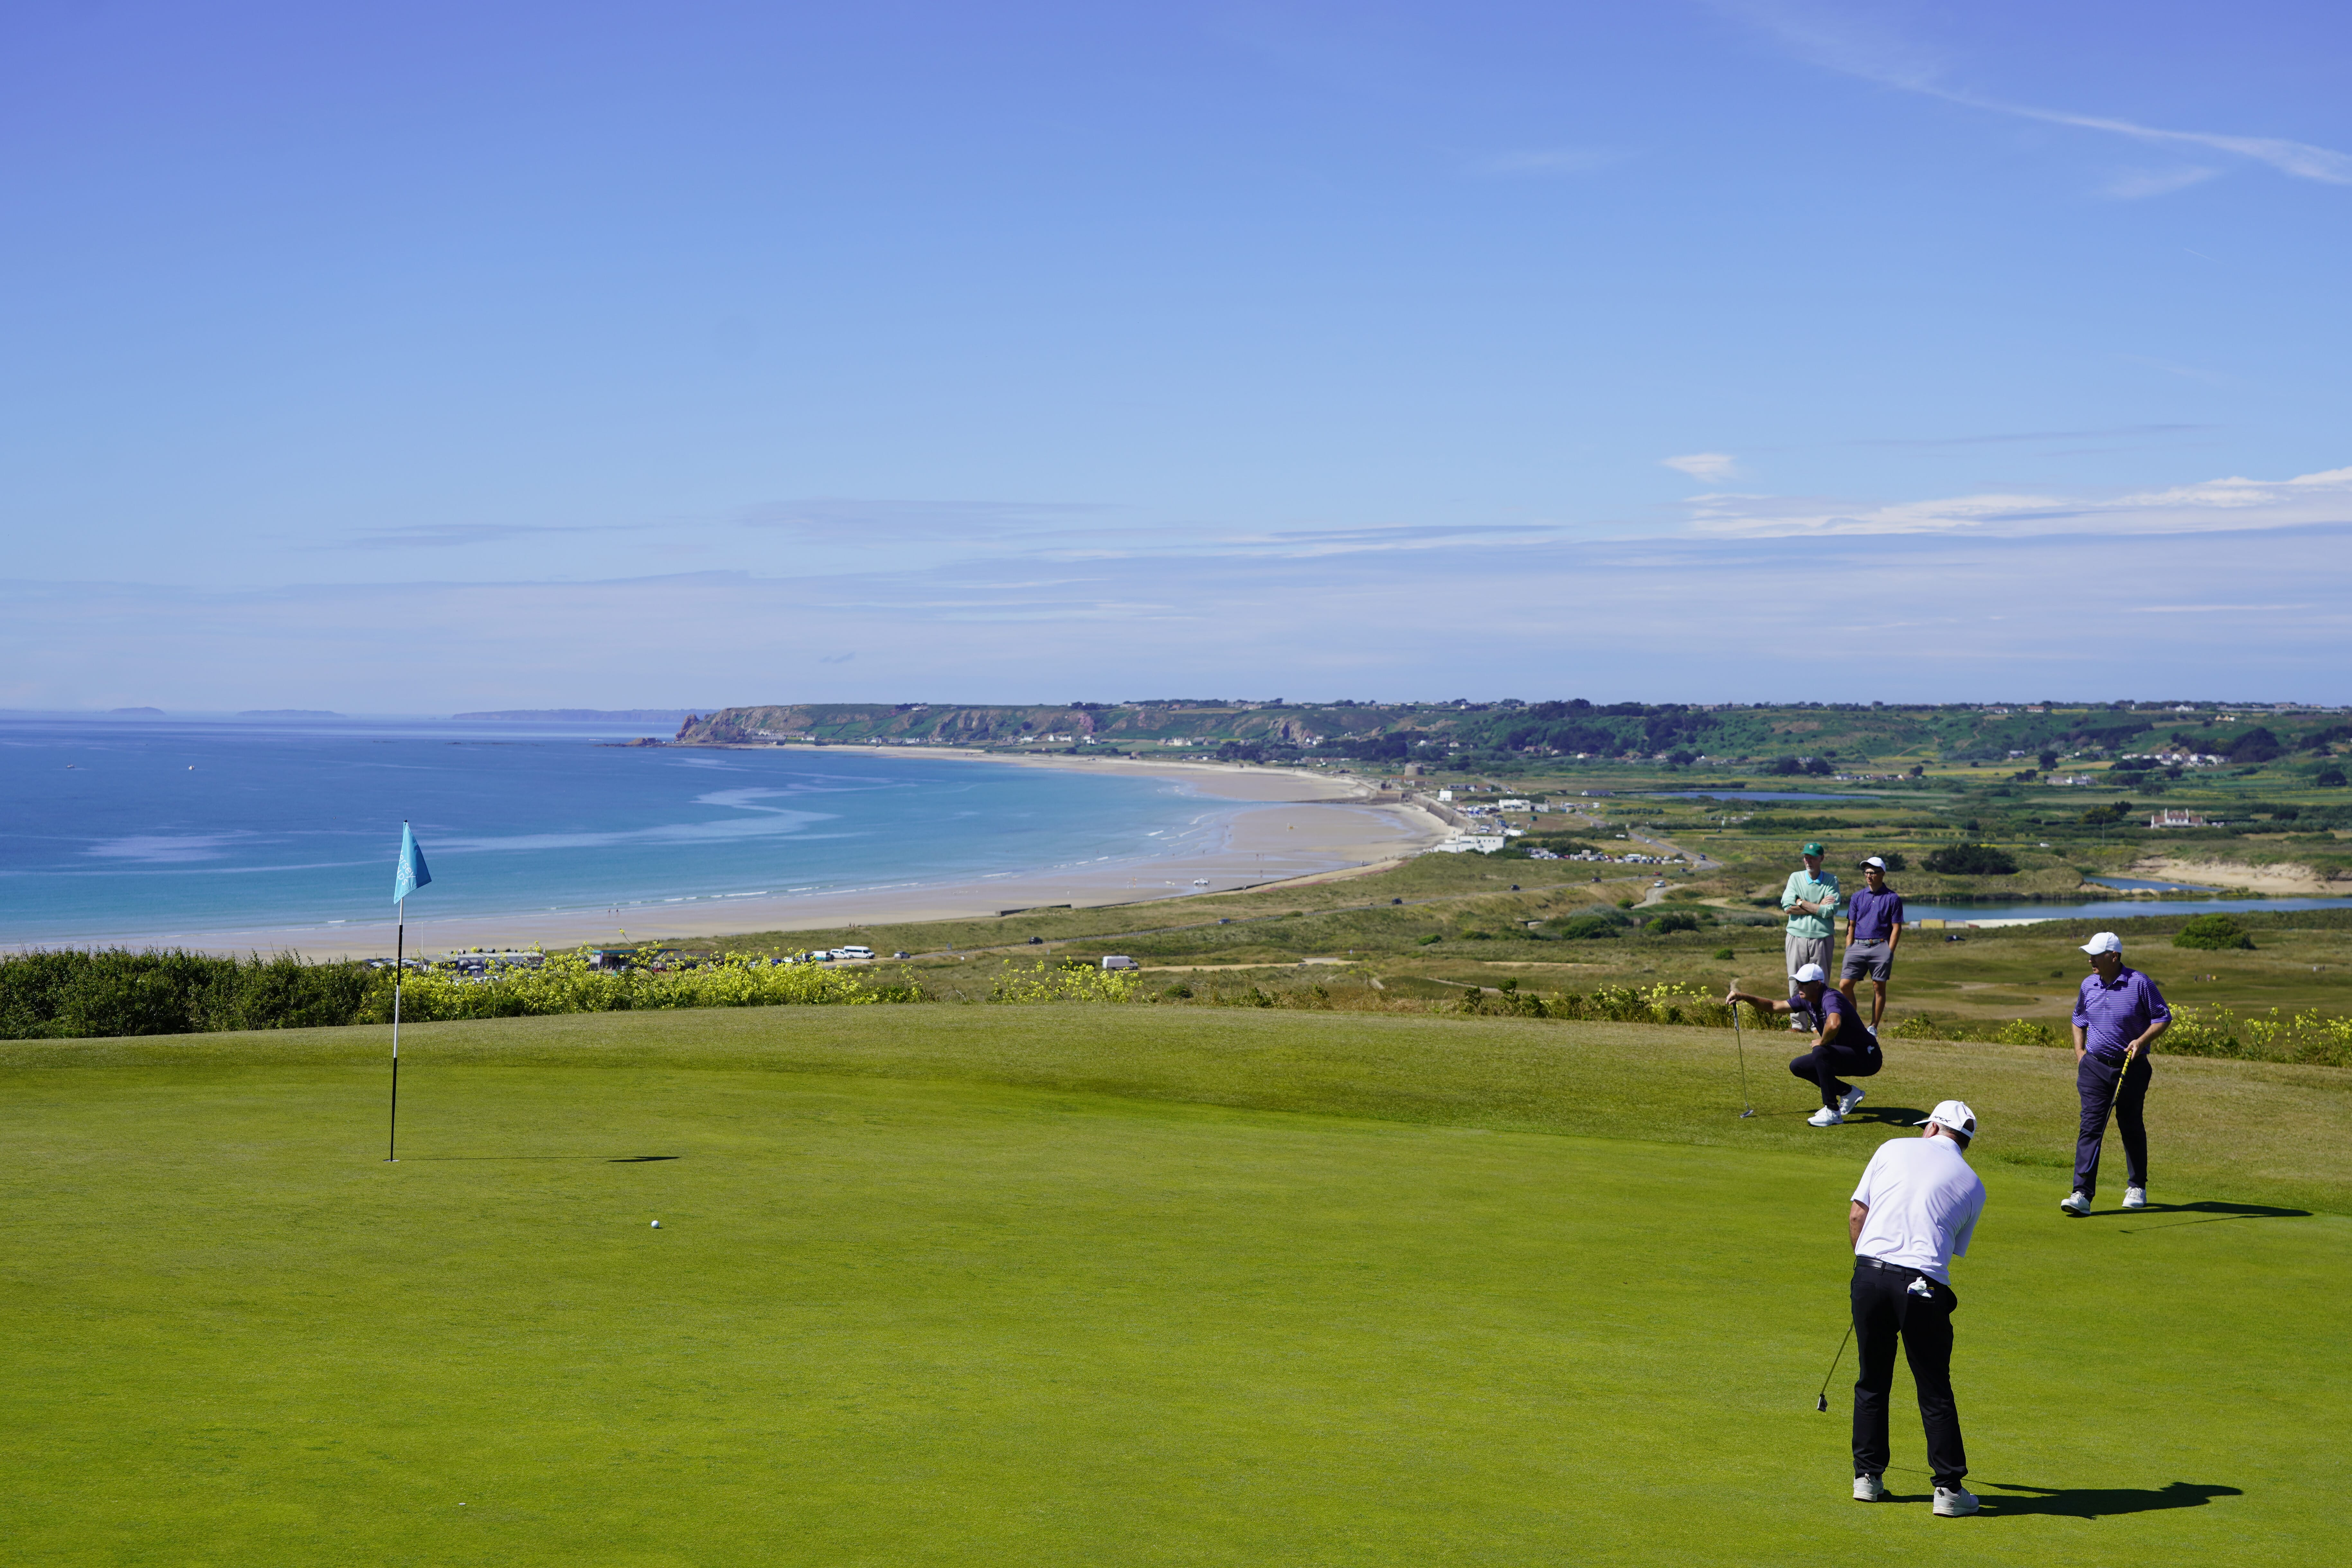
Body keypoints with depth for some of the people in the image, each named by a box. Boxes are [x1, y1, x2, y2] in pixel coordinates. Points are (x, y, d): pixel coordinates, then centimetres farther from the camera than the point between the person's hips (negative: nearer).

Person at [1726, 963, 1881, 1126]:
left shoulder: (1830, 999, -26)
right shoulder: (1807, 1000, 3)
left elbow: (1833, 1025, -48)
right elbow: (1774, 1006, 12)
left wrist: (1821, 1042, -27)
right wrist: (1743, 997, 1)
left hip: (1866, 1057, -10)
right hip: (1847, 1056, 10)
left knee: (1821, 1053, -32)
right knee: (1797, 1067, 8)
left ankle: (1832, 1112, -24)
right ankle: (1849, 1093, 16)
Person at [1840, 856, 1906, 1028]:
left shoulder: (1893, 898, 3)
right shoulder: (1857, 898, 13)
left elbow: (1896, 928, 0)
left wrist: (1890, 953, -7)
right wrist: (1848, 950, 5)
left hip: (1880, 947, -3)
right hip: (1857, 946, 3)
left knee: (1879, 988, 2)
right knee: (1845, 985, -7)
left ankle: (1873, 1027, 10)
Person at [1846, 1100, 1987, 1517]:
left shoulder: (1894, 1150, 12)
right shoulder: (1973, 1185, 13)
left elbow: (1856, 1215, 9)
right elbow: (1955, 1249, 17)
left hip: (1870, 1274, 1)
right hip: (1923, 1286, -1)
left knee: (1872, 1383, 15)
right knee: (1935, 1391, 7)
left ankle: (1867, 1477, 19)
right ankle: (1949, 1488, 7)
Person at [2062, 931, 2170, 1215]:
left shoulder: (2140, 983, -9)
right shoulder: (2089, 985, 5)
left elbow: (2163, 1018, -3)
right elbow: (2079, 1019, 22)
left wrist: (2142, 1041, -18)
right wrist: (2079, 1051, 10)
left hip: (2132, 1067, -2)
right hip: (2094, 1066, 2)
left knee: (2132, 1128, 11)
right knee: (2090, 1126, -10)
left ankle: (2137, 1187, 31)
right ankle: (2082, 1194, -16)